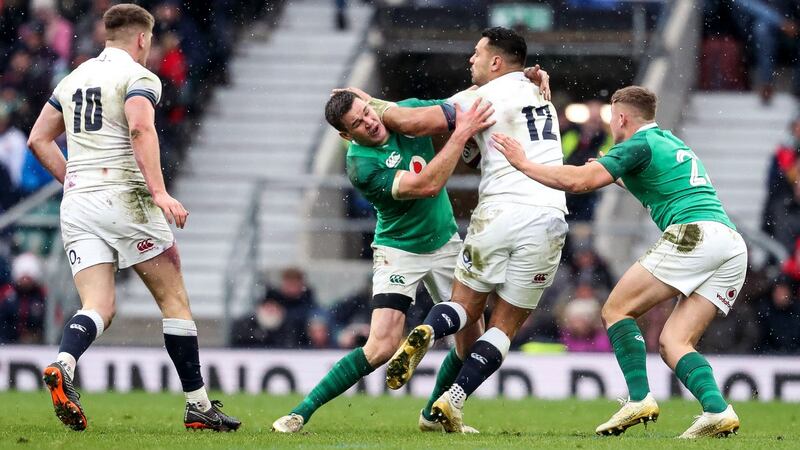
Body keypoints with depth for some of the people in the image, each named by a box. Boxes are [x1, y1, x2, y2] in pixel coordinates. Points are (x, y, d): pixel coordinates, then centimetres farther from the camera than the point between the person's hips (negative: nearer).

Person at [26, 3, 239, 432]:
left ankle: (62, 365, -33)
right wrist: (160, 192, -27)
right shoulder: (139, 77, -4)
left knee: (98, 308, -1)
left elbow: (38, 139, 21)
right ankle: (199, 405, 7)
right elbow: (140, 129, -22)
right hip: (124, 199, -6)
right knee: (174, 300, 6)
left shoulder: (74, 79, 18)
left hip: (76, 204, 6)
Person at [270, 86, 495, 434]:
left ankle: (433, 415, 27)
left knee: (471, 341, 4)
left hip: (445, 244, 6)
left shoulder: (407, 111, -10)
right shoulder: (361, 164, -26)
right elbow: (426, 185, -36)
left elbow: (462, 105, 3)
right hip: (398, 251, -6)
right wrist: (462, 133, -38)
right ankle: (301, 413, -10)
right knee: (381, 346, -20)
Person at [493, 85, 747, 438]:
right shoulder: (673, 142, 29)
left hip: (694, 234, -8)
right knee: (673, 342, 5)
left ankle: (639, 398, -12)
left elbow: (579, 181, -7)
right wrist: (614, 174, 55)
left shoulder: (640, 145, 3)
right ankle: (718, 410, -17)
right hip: (734, 243, 8)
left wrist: (522, 163, 3)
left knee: (617, 309, 2)